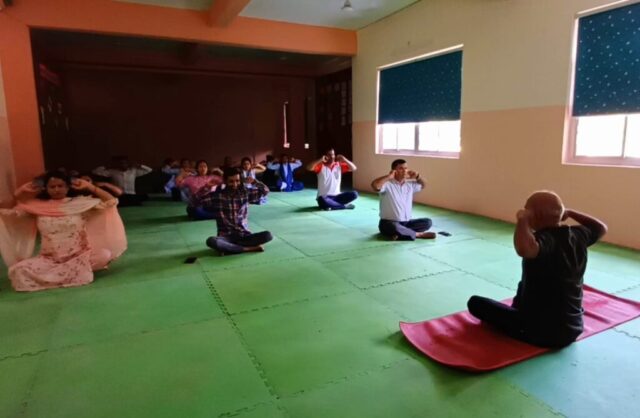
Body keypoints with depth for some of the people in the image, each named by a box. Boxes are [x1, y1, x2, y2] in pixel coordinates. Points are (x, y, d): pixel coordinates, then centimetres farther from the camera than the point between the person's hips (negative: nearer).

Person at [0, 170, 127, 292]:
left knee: (104, 254, -32)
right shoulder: (37, 206, 8)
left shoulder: (81, 203, 2)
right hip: (49, 259, 2)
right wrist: (20, 192, 4)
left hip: (80, 256, -1)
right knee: (18, 270, -25)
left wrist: (89, 187, -3)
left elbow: (111, 201, -2)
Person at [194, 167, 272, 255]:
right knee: (211, 241, -35)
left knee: (267, 235, -23)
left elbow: (265, 191, 4)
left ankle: (229, 247, -21)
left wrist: (253, 181, -8)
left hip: (244, 235, 2)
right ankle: (247, 249, -25)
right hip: (226, 237, -2)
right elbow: (198, 198, -9)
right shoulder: (217, 195, -1)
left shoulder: (245, 192, 4)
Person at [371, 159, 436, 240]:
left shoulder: (410, 184, 8)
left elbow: (423, 185, 28)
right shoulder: (388, 184, -14)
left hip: (406, 222, 7)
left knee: (427, 222, -7)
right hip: (388, 223, -7)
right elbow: (374, 185, -35)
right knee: (395, 228, -40)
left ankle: (402, 233, -18)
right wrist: (389, 176, -26)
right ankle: (418, 234, -16)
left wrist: (417, 177, 9)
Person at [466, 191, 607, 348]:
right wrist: (569, 212, 11)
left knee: (475, 302, 1)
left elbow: (524, 249, -51)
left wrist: (522, 220, -33)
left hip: (541, 332, -7)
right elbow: (601, 228, 19)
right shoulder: (577, 235, -5)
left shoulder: (545, 239, -26)